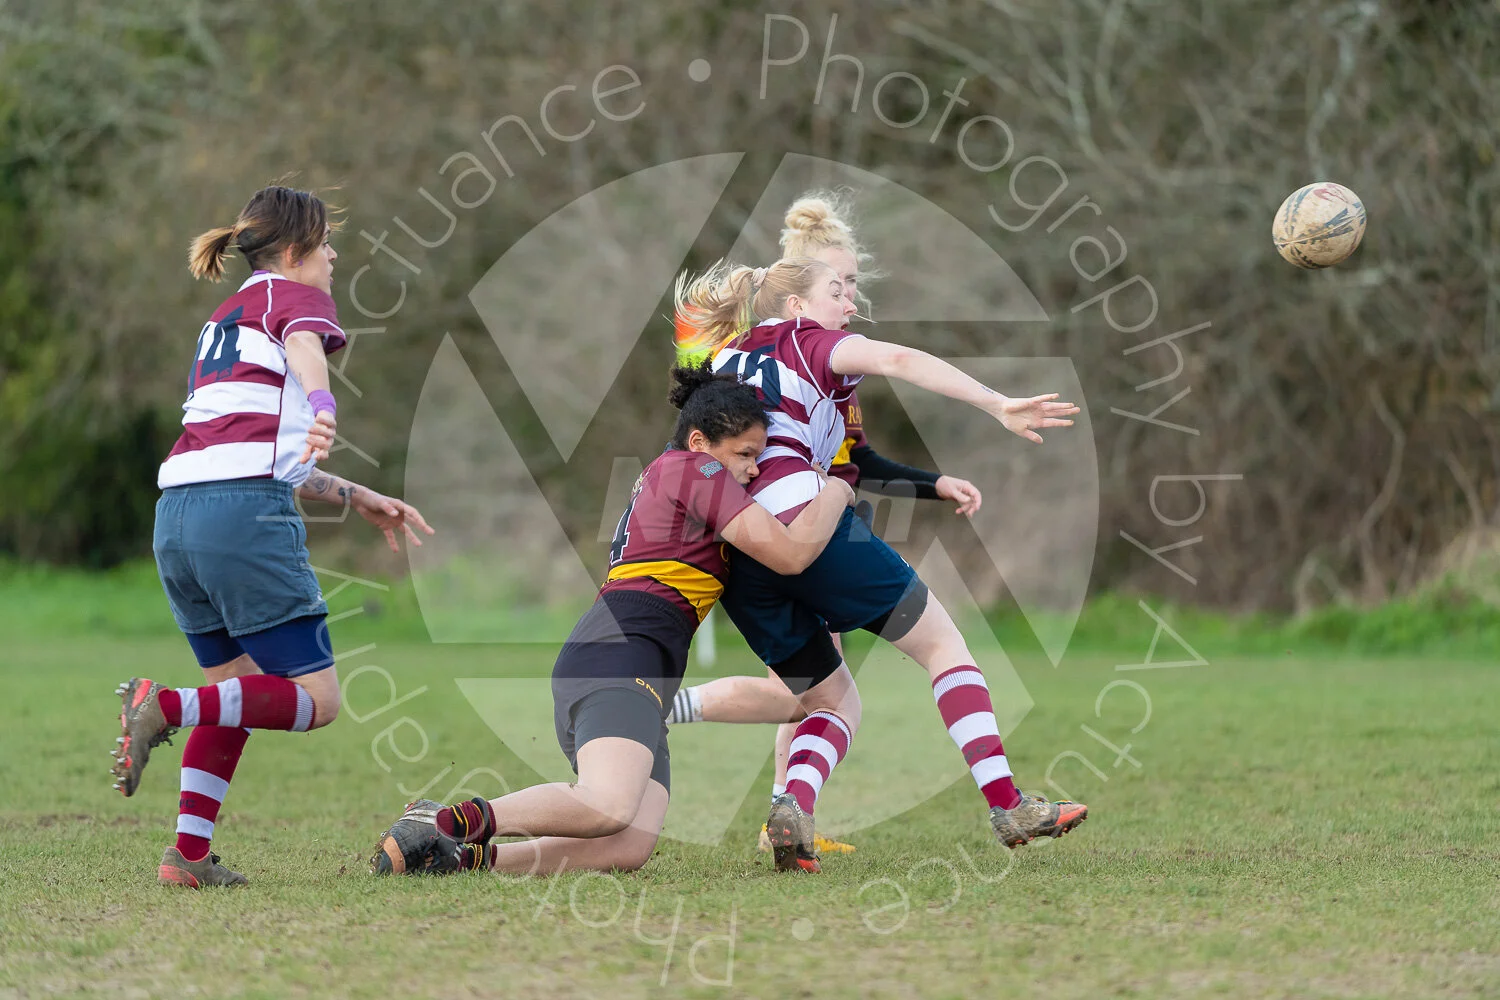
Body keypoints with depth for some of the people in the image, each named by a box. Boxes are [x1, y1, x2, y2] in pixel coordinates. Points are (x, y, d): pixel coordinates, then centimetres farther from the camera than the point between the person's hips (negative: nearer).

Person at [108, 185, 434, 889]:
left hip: (177, 513, 8)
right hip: (246, 514, -8)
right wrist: (323, 412, -39)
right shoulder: (297, 297, 7)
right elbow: (305, 355, -18)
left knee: (239, 687, 19)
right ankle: (168, 707, -24)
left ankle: (190, 854, 10)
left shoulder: (224, 318, 30)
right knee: (315, 700, -6)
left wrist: (358, 499, 35)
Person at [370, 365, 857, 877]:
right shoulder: (696, 470, 1)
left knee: (630, 849, -12)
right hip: (621, 649, -10)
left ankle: (470, 856, -18)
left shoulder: (662, 471, 30)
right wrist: (833, 493, 12)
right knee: (611, 807, -33)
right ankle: (447, 819, -26)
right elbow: (790, 554, -5)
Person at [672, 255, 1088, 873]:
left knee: (835, 703, 16)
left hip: (733, 555, 6)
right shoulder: (811, 341, 11)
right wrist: (1000, 406, -16)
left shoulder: (723, 363, 30)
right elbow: (895, 360, -7)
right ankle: (1008, 808, 0)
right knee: (942, 642, 7)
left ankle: (792, 806, -14)